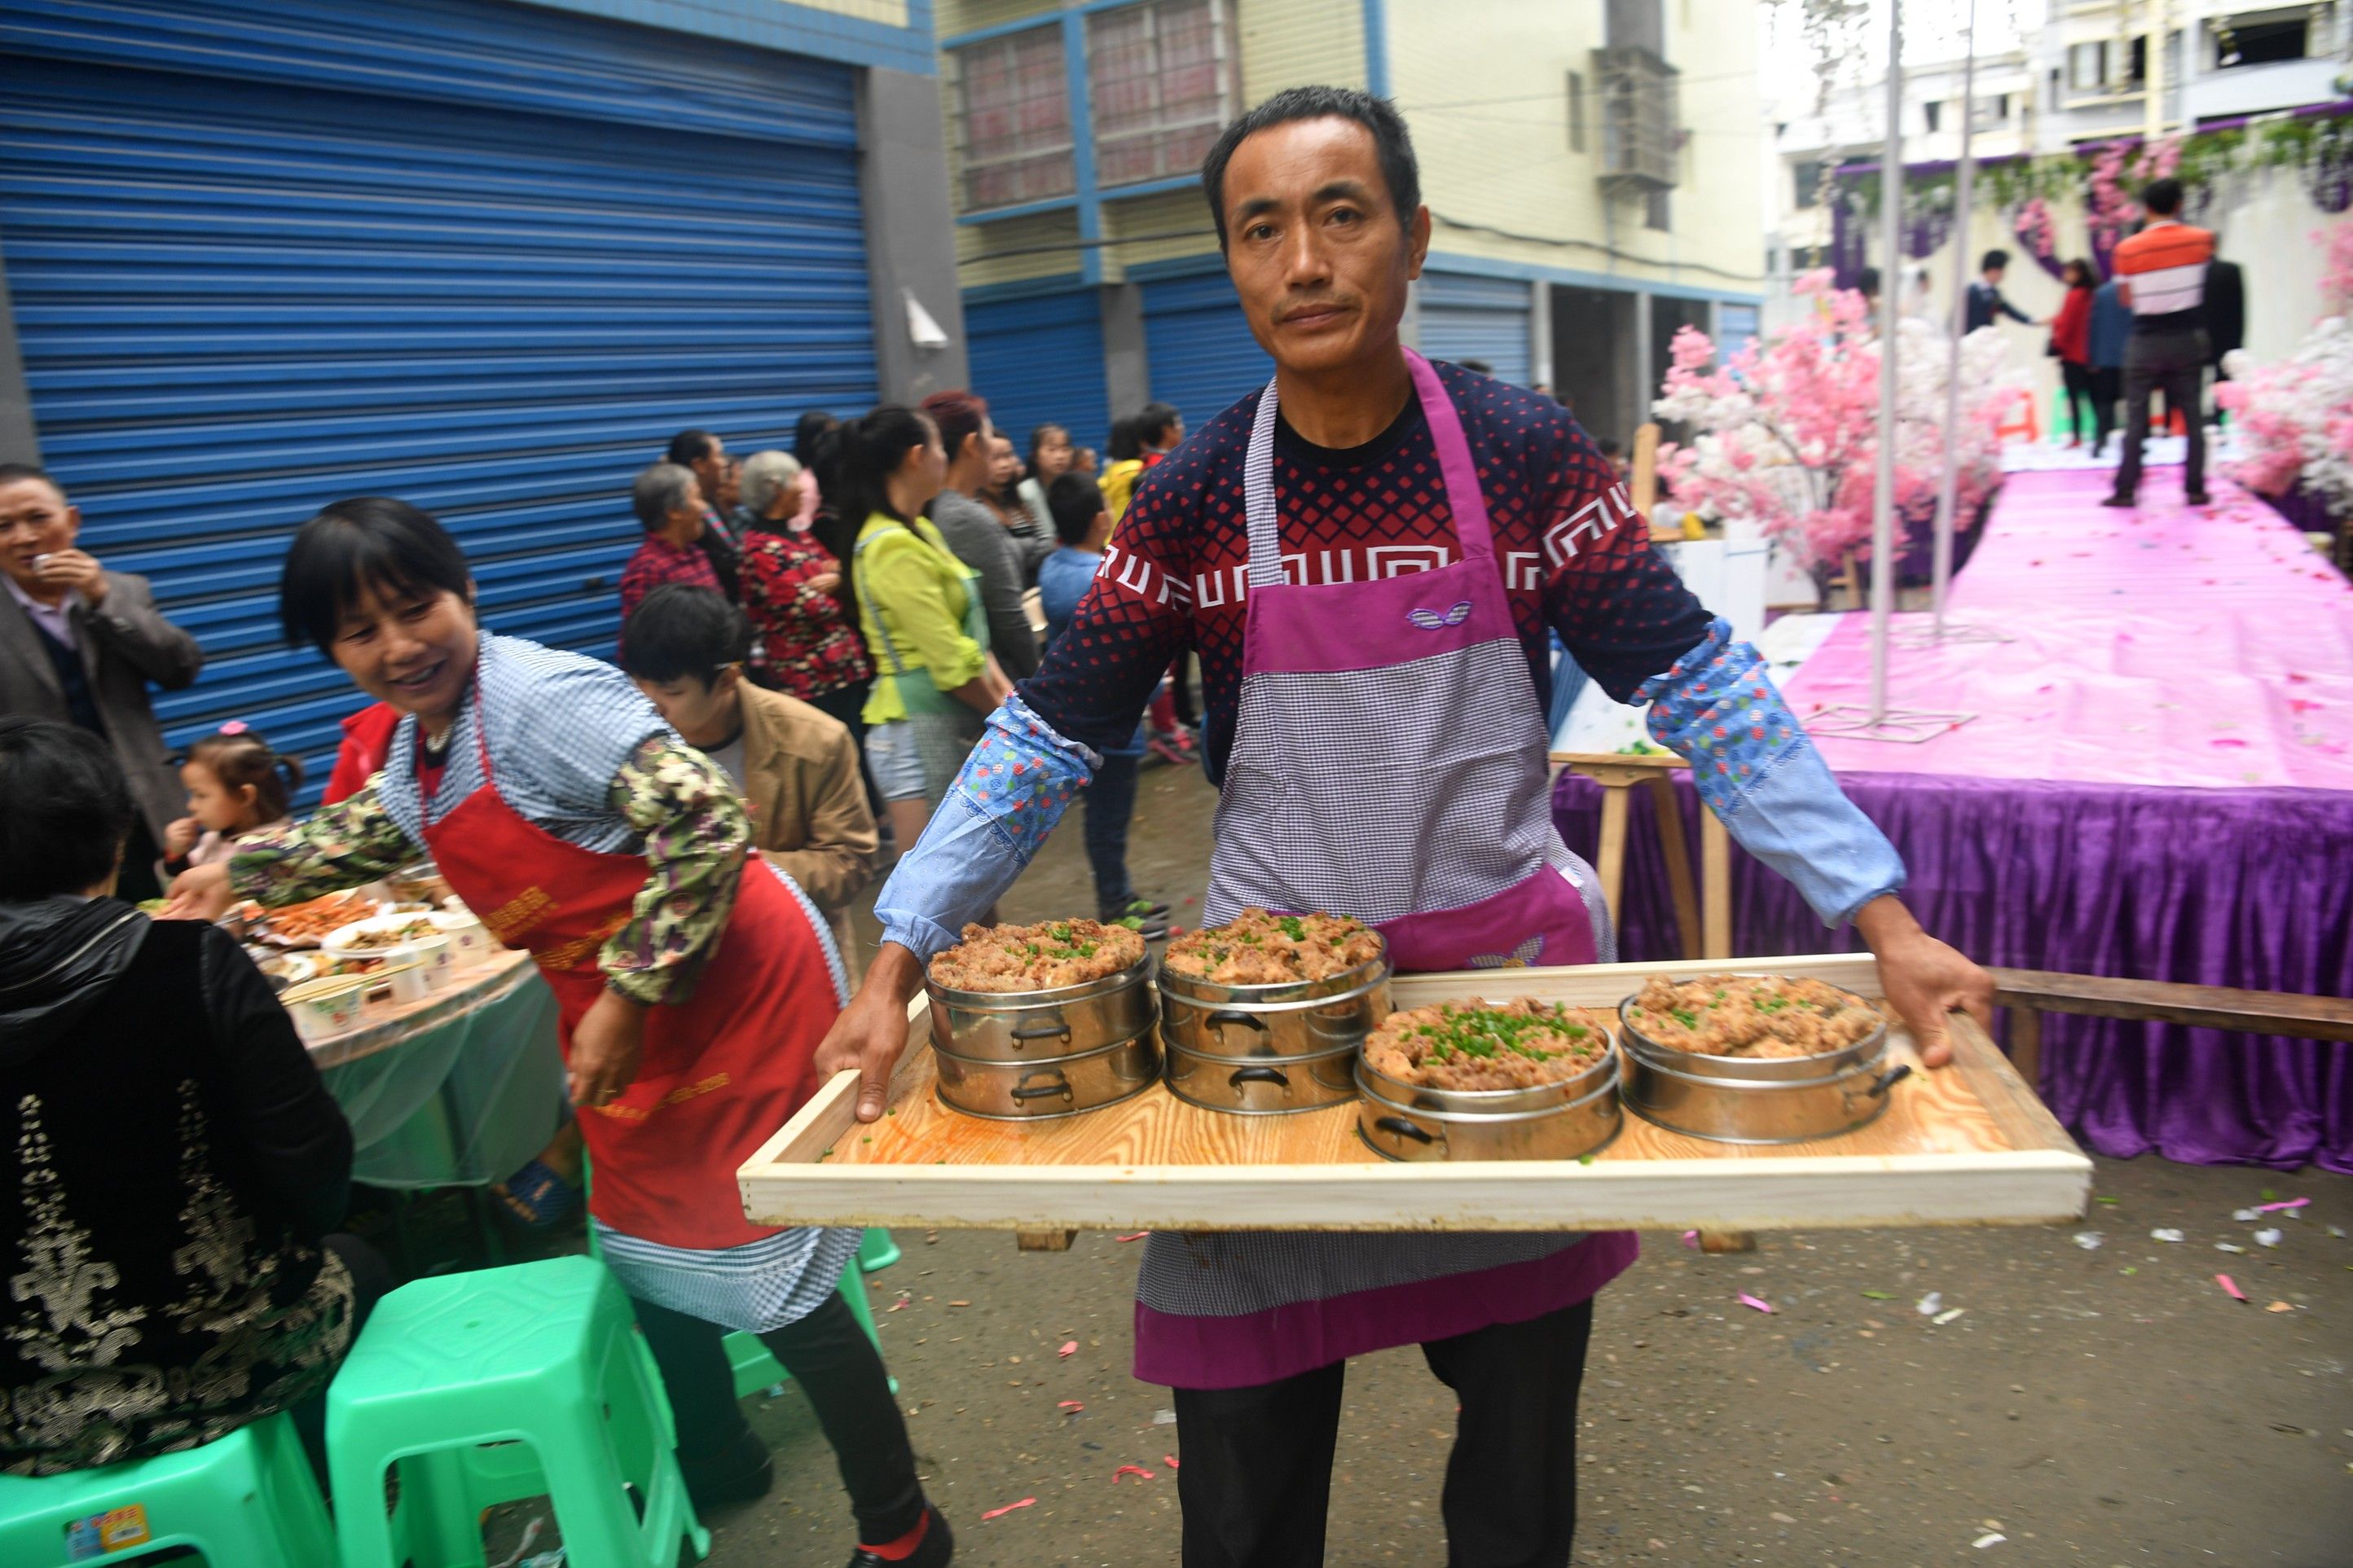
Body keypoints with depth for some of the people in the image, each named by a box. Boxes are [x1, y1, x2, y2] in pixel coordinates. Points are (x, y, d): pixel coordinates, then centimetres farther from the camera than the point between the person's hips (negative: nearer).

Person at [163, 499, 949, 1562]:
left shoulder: (543, 696, -21)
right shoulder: (419, 748, 9)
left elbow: (705, 821, -30)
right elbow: (373, 832, 33)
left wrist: (630, 994, -26)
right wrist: (240, 872, 38)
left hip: (728, 984, -9)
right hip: (616, 1011, 9)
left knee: (762, 1267, -2)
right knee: (643, 1240, 21)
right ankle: (714, 1462, 46)